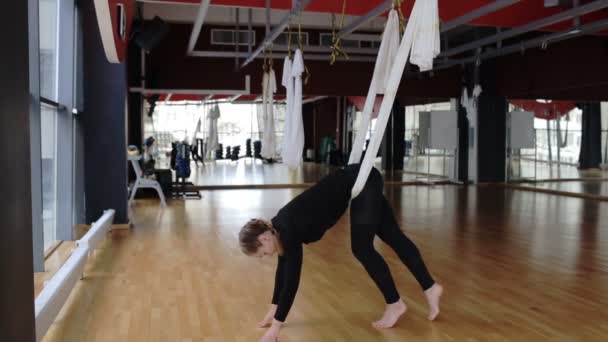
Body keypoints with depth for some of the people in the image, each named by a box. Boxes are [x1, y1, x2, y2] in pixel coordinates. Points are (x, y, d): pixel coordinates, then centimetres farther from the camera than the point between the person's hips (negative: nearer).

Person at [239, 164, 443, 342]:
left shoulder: (288, 230, -24)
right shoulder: (278, 228, 0)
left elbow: (292, 279, -25)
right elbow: (283, 269, 10)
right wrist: (273, 310, 16)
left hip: (362, 182, -8)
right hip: (358, 183, 8)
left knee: (361, 248, -8)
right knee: (393, 238, 11)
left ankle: (395, 304, 7)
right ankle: (431, 287, 21)